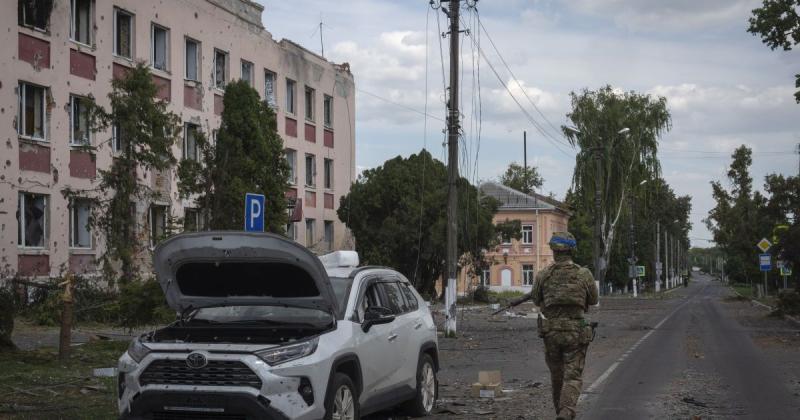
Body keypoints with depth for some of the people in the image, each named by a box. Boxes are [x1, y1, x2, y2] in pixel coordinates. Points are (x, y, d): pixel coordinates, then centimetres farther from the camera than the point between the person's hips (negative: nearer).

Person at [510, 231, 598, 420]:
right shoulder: (584, 274, -6)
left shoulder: (543, 275, -3)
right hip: (575, 332, -2)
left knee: (557, 375, 20)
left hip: (551, 331, 2)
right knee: (573, 378, -1)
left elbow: (537, 300, 13)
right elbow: (593, 300, 10)